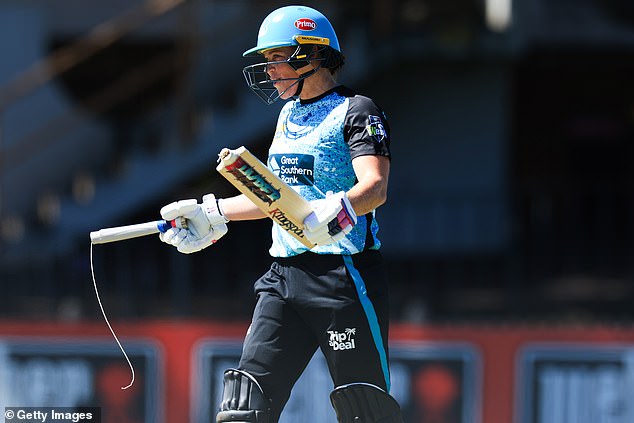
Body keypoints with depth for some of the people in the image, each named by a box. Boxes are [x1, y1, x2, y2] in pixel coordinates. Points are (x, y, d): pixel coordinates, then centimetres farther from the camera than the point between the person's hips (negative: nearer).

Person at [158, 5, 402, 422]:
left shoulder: (356, 112, -7)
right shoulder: (289, 114, 19)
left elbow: (375, 187, -21)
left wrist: (335, 212, -40)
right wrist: (211, 214, 23)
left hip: (345, 274, -8)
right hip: (285, 275, 8)